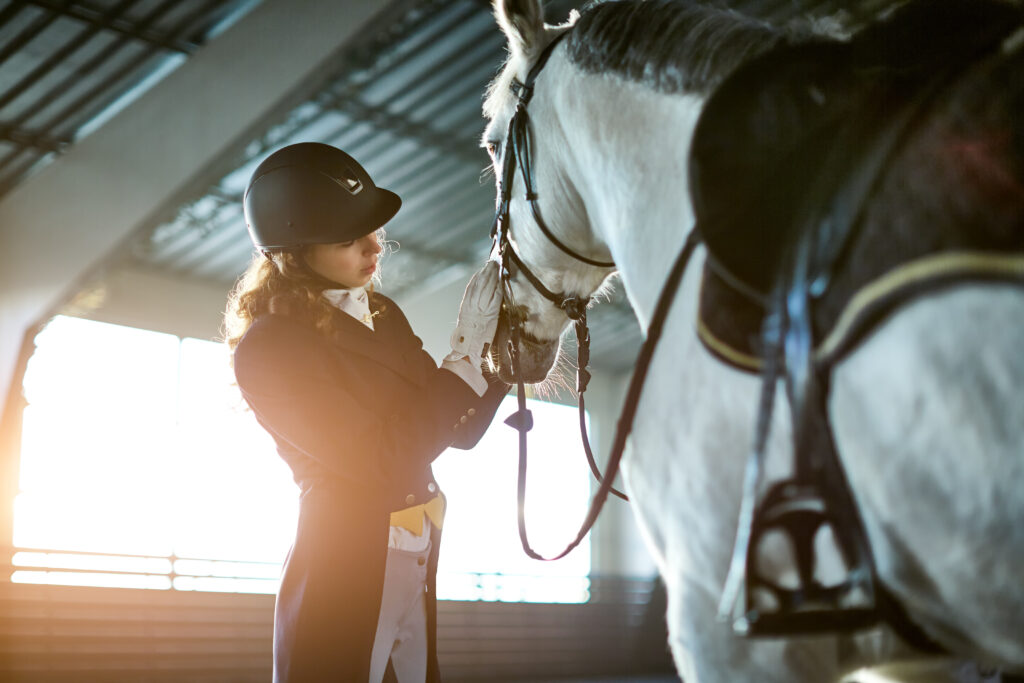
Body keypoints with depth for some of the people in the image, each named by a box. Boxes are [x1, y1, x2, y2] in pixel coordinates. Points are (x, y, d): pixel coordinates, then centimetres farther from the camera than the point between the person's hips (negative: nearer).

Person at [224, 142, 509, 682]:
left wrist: (500, 339, 0)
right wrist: (467, 351, -15)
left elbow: (461, 431, 14)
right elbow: (380, 459, -17)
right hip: (344, 572, -7)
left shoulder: (383, 317, 11)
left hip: (418, 572, 7)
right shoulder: (268, 347, -12)